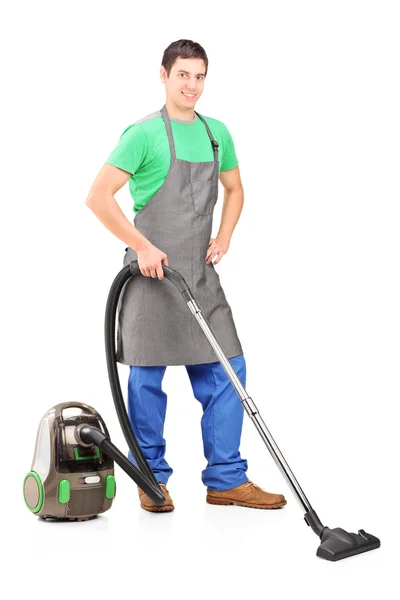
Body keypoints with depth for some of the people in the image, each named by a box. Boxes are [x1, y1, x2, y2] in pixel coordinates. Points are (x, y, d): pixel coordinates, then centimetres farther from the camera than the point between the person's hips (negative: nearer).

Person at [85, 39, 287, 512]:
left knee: (226, 371, 4)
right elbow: (98, 197, -13)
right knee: (148, 377, 3)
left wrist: (224, 238, 8)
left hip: (201, 275, 6)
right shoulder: (144, 134, -9)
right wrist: (142, 247, -16)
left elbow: (234, 190, 24)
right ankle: (152, 479, 18)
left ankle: (226, 479, 14)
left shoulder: (216, 133, 10)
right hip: (152, 273, -6)